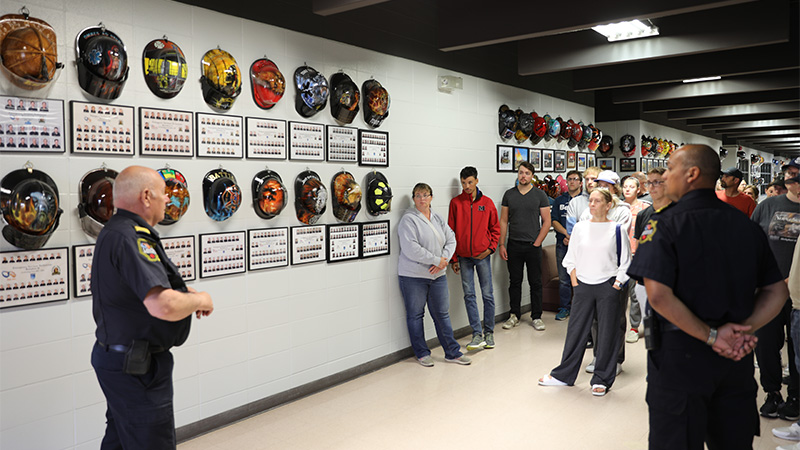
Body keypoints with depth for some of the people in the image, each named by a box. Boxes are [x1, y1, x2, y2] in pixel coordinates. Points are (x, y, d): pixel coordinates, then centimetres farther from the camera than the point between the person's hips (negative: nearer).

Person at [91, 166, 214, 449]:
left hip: (116, 358, 11)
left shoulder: (114, 232, 11)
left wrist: (184, 294, 9)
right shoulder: (130, 238, -24)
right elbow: (163, 306, -36)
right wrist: (200, 300, -15)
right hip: (137, 366, -11)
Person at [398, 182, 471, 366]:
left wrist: (444, 259, -10)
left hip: (438, 275, 5)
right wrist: (437, 260, -16)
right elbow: (411, 249, -20)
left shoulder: (438, 219, 12)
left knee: (442, 314, 10)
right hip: (413, 276, -5)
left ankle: (452, 352, 18)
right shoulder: (408, 219, -9)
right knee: (415, 315, 6)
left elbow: (451, 240, 8)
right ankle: (422, 353, 19)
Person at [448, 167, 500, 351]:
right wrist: (454, 258, 1)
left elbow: (495, 228, 10)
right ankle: (477, 334, 3)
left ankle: (489, 332, 17)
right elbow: (451, 231, 3)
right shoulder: (455, 202, 2)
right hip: (464, 257, 0)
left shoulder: (487, 202, 3)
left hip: (482, 255, 0)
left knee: (488, 294, 4)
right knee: (469, 295, -1)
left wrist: (491, 248, -5)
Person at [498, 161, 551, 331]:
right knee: (515, 281, 8)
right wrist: (501, 244, -1)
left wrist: (537, 242, -7)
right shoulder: (509, 194, 6)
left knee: (535, 282, 4)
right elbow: (503, 221, 6)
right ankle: (515, 315, 19)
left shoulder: (540, 195, 0)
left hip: (533, 245, -2)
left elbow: (546, 221, 0)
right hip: (513, 245, 2)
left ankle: (537, 317, 15)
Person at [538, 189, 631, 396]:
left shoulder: (617, 229, -2)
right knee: (575, 330, 8)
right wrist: (575, 283, 2)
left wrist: (616, 285, -7)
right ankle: (563, 375, 20)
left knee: (607, 333, 5)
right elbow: (571, 259, 10)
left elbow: (625, 262, 0)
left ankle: (602, 379, 19)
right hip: (583, 286, 2)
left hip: (608, 287, -2)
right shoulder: (580, 227, 5)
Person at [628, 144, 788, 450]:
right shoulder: (747, 226, 6)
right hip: (736, 358, 6)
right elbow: (777, 292, 8)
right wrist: (744, 330, -3)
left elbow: (658, 295, -23)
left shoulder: (665, 224, -12)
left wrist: (712, 336, -14)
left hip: (680, 355, -5)